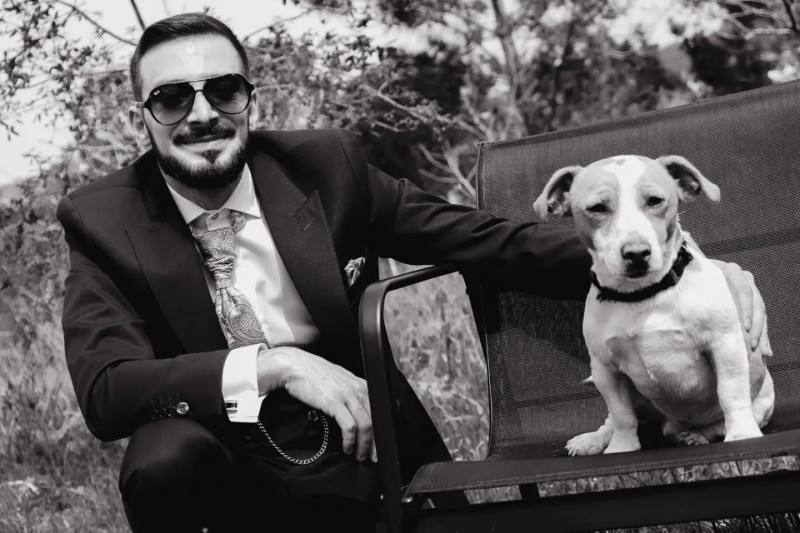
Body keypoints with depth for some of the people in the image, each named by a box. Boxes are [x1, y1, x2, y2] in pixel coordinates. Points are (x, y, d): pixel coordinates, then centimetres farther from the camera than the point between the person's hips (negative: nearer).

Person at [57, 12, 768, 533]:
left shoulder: (324, 164, -1)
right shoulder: (102, 221, -5)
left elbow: (485, 240, -1)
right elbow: (103, 389, -18)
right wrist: (274, 365, -30)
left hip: (369, 459, 2)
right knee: (161, 455, -34)